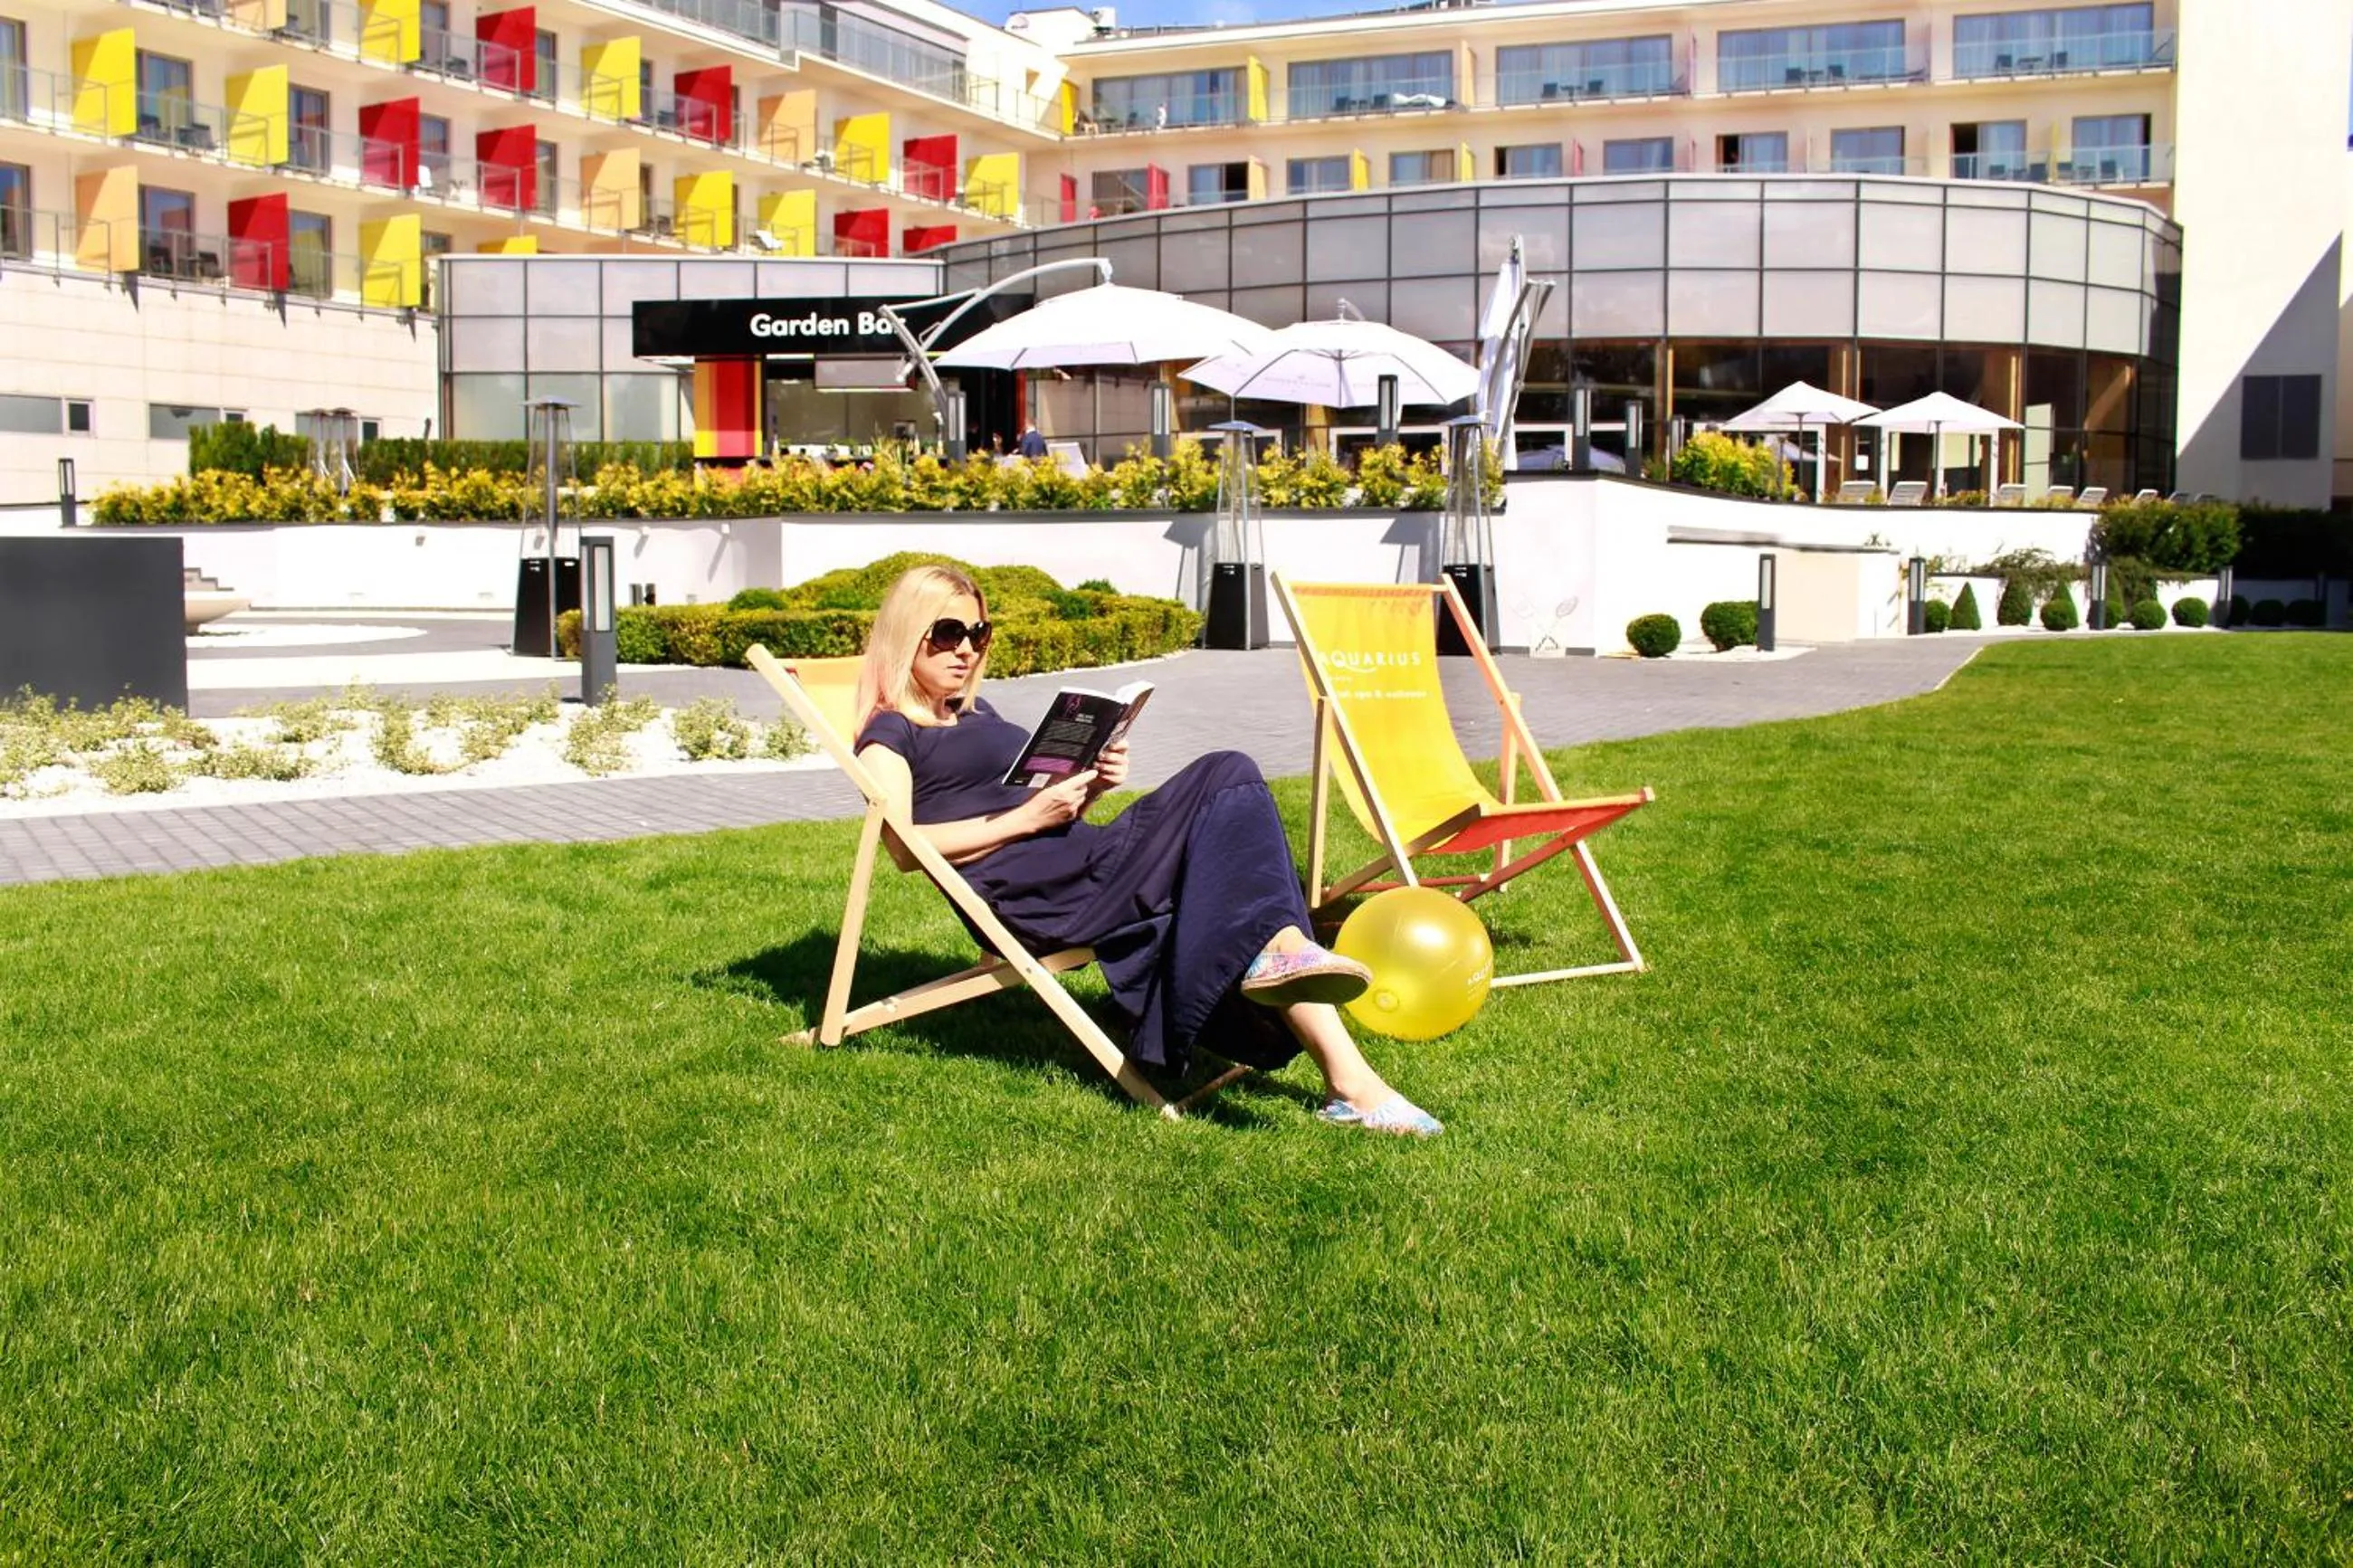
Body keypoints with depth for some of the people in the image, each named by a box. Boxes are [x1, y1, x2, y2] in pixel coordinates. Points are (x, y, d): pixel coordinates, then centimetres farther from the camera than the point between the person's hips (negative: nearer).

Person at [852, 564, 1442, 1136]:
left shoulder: (978, 715, 32)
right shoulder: (888, 736, 9)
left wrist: (1085, 788, 9)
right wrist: (1028, 817, -13)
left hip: (1079, 864, 8)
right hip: (1023, 893, -8)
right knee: (1226, 779, -20)